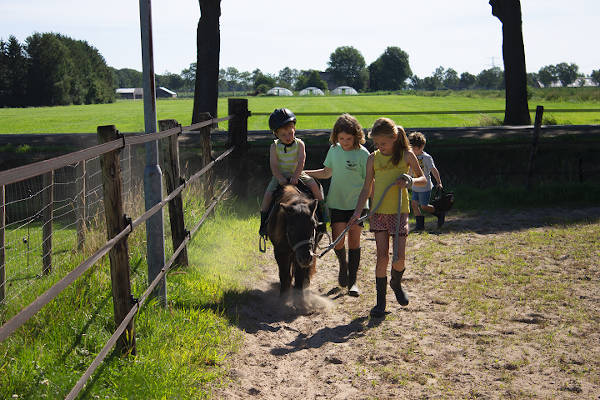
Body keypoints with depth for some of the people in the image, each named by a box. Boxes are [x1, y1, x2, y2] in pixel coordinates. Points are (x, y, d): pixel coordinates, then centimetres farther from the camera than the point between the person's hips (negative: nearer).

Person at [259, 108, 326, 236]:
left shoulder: (299, 144, -6)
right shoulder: (274, 147, -6)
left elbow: (301, 162, -14)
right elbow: (273, 165, -11)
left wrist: (295, 176, -27)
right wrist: (280, 178, -27)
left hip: (297, 174, 0)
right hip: (280, 176, 0)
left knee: (313, 185, -19)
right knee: (268, 193, -19)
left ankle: (321, 212, -5)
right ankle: (263, 222, -6)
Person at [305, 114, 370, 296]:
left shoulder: (362, 154, -9)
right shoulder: (334, 149, 4)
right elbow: (327, 172, 20)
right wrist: (304, 173, 13)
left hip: (357, 204, -3)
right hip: (336, 203, 3)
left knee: (354, 241, 1)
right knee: (338, 240, -7)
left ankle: (352, 281, 11)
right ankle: (343, 264, 25)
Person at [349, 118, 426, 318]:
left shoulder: (407, 155, -1)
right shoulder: (373, 158, 4)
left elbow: (423, 179, 7)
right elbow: (366, 188, 8)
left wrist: (411, 181, -15)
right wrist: (358, 211, -2)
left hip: (400, 211, -1)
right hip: (379, 212, 1)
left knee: (399, 257, -3)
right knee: (382, 256, -3)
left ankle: (396, 283, 31)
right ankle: (380, 300, 5)